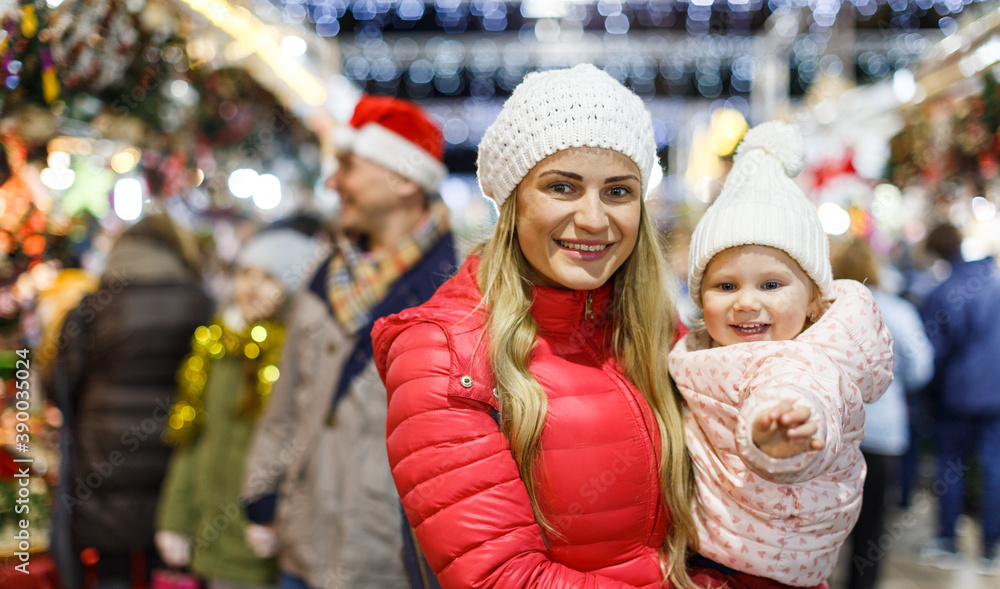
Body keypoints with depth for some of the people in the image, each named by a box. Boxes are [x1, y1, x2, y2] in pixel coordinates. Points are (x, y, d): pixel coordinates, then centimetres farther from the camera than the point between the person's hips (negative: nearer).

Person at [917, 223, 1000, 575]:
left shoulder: (941, 295, -15)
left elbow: (933, 352, -10)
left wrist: (931, 392, 5)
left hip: (958, 394, -3)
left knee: (950, 467, 9)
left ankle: (947, 546, 15)